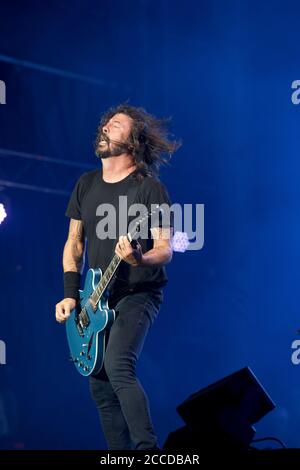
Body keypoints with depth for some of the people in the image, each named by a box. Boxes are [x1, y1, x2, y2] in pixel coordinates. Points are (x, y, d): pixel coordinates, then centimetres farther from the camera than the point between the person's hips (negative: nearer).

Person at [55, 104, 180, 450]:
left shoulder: (149, 187, -9)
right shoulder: (86, 185, 10)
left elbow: (164, 250, -12)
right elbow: (74, 243, 14)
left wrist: (139, 259, -34)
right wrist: (70, 295, 3)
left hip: (138, 294, -7)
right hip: (97, 299, 7)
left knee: (117, 366, -28)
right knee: (100, 389, 6)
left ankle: (147, 449, -27)